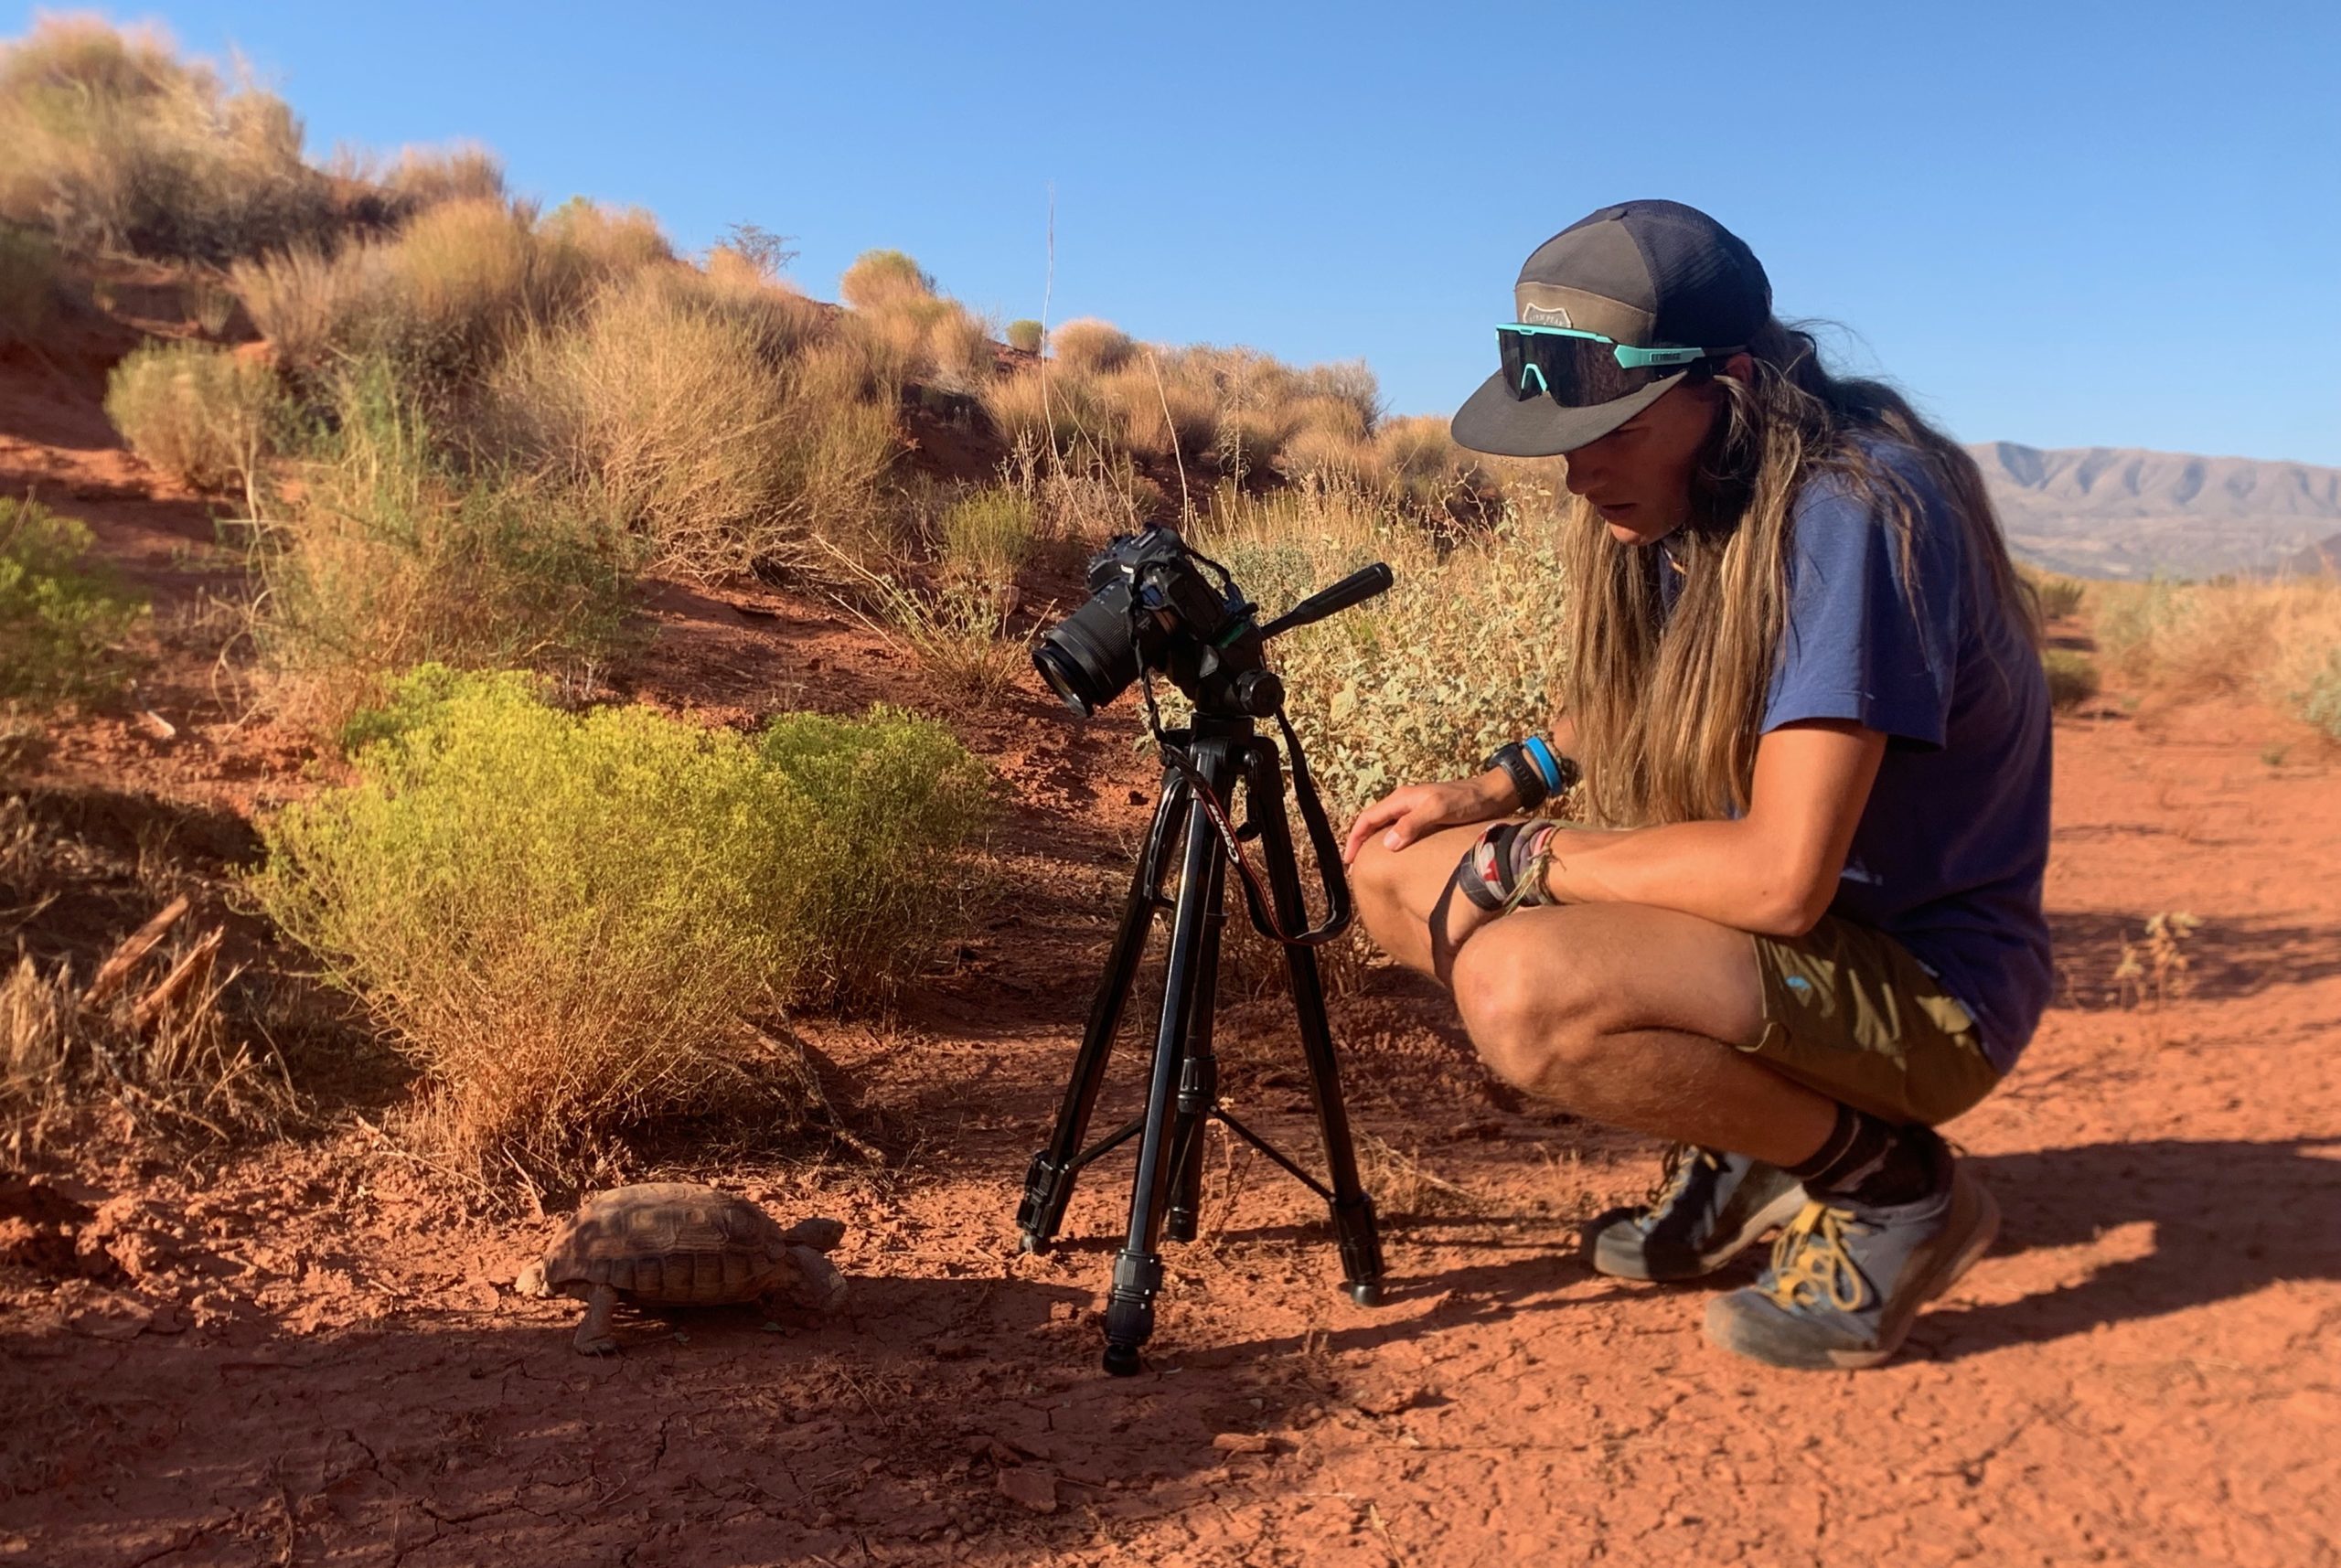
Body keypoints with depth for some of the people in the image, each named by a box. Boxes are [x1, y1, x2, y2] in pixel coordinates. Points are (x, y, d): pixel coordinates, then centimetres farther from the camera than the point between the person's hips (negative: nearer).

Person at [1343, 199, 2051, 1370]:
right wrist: (1501, 785, 1)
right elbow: (1630, 708, 18)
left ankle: (1889, 1186, -6)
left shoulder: (1851, 513, -26)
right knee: (1395, 870, -1)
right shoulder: (1677, 498, -1)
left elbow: (1780, 876, -31)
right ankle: (1733, 1146, 9)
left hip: (1924, 979, -8)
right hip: (1755, 921, 8)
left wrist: (1523, 861, -19)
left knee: (1527, 990, -33)